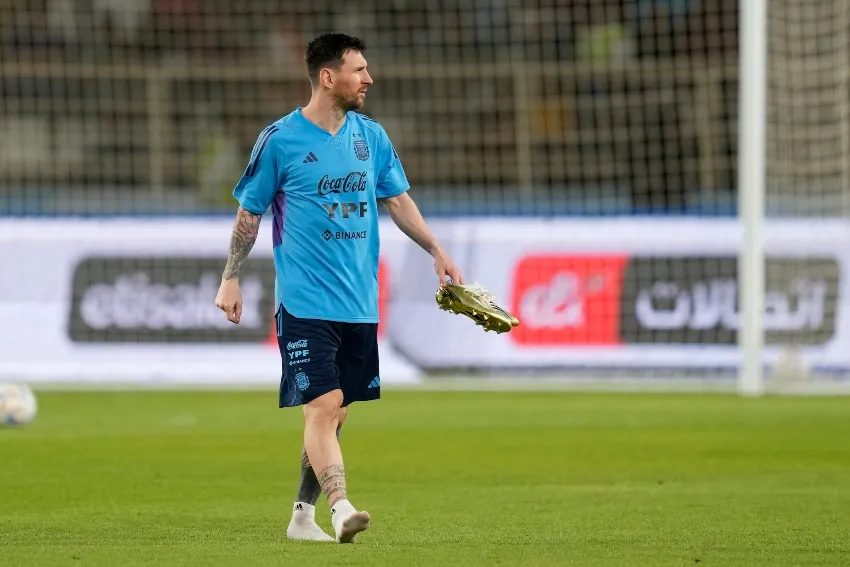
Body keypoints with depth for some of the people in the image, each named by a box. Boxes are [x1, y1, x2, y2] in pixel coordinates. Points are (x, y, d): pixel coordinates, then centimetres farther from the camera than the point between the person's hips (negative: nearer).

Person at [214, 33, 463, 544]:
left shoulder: (371, 137, 9)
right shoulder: (280, 139, -5)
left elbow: (398, 200, 19)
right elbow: (249, 213, 2)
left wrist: (436, 250, 10)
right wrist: (231, 280, 0)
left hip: (359, 304, 5)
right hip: (306, 304, -5)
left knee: (336, 412, 9)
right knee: (322, 405, -16)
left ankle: (303, 516, 19)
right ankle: (341, 509, -25)